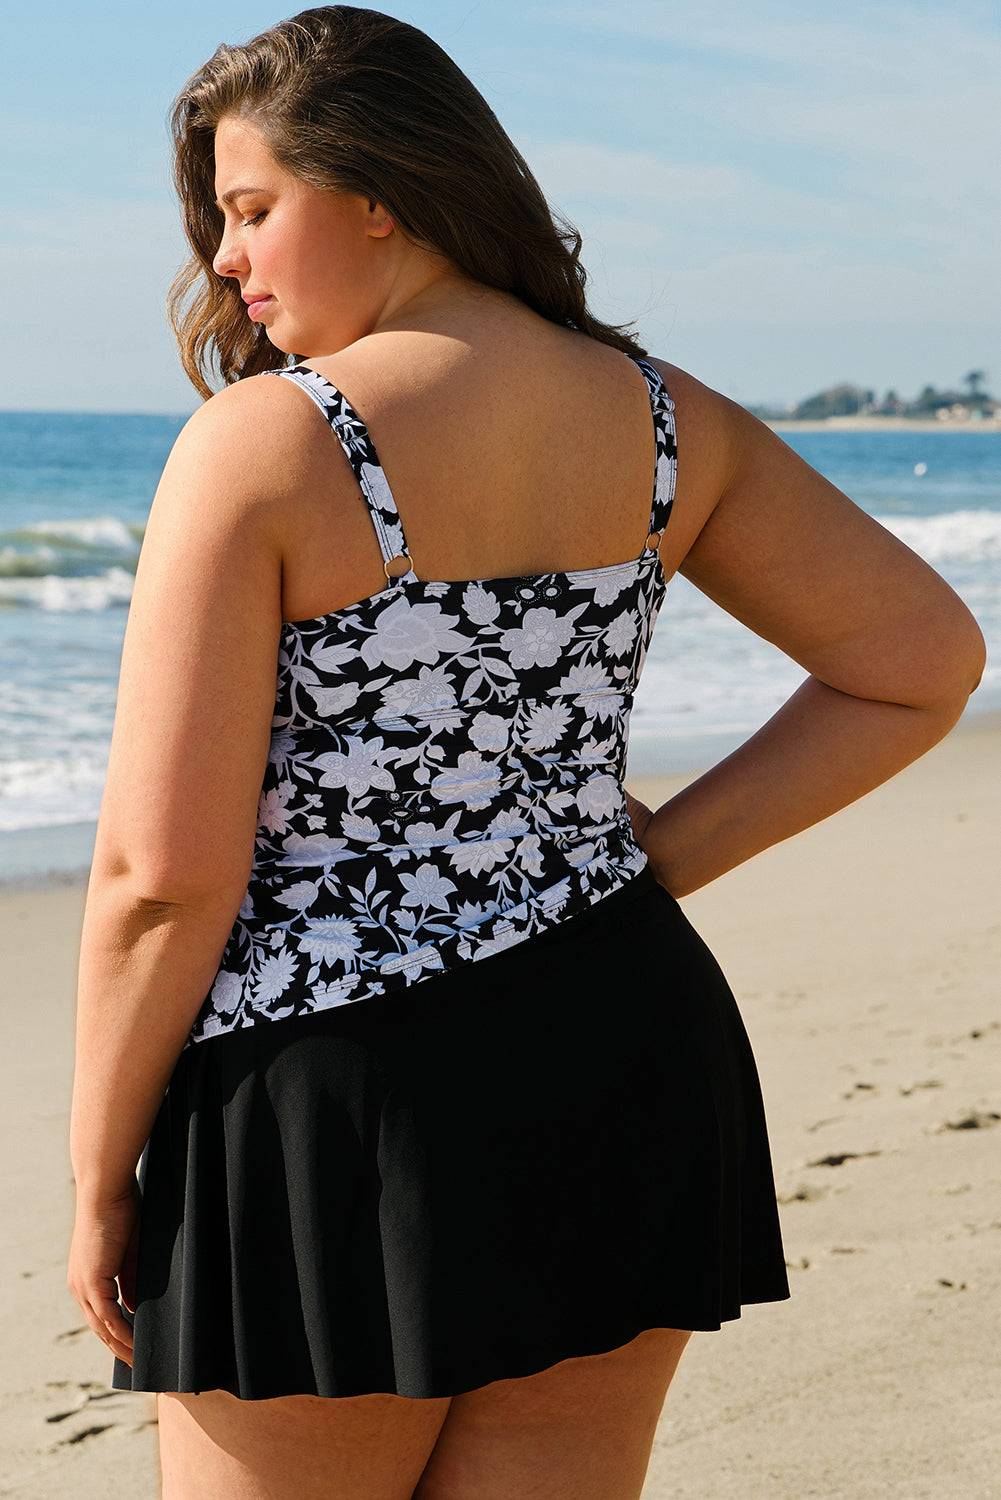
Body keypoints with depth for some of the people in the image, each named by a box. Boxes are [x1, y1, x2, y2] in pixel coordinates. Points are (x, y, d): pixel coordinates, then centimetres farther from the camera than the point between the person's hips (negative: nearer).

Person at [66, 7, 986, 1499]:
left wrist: (99, 1178, -2)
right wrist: (643, 862, 7)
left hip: (338, 1087, -5)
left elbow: (165, 872, -15)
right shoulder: (665, 421, 3)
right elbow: (924, 660, 9)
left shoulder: (261, 443, -14)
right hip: (619, 1044, 5)